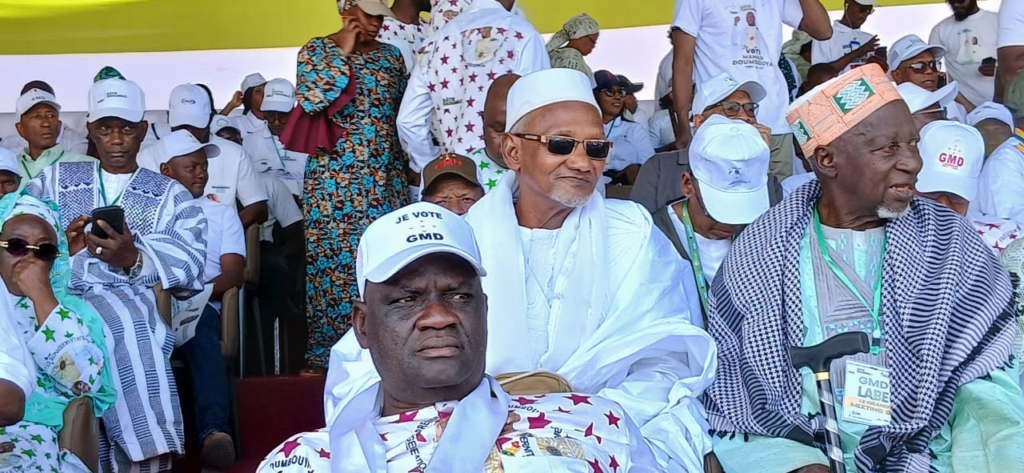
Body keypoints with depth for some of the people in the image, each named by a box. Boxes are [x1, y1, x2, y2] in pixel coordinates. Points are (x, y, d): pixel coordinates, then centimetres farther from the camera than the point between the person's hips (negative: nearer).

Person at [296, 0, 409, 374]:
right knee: (334, 259, -4)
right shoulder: (317, 50, 0)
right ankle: (327, 352, 5)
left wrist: (410, 163, 10)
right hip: (335, 177, -4)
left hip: (385, 177, 4)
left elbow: (405, 111, 17)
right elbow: (309, 102, -15)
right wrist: (343, 52, -12)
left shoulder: (390, 55, 12)